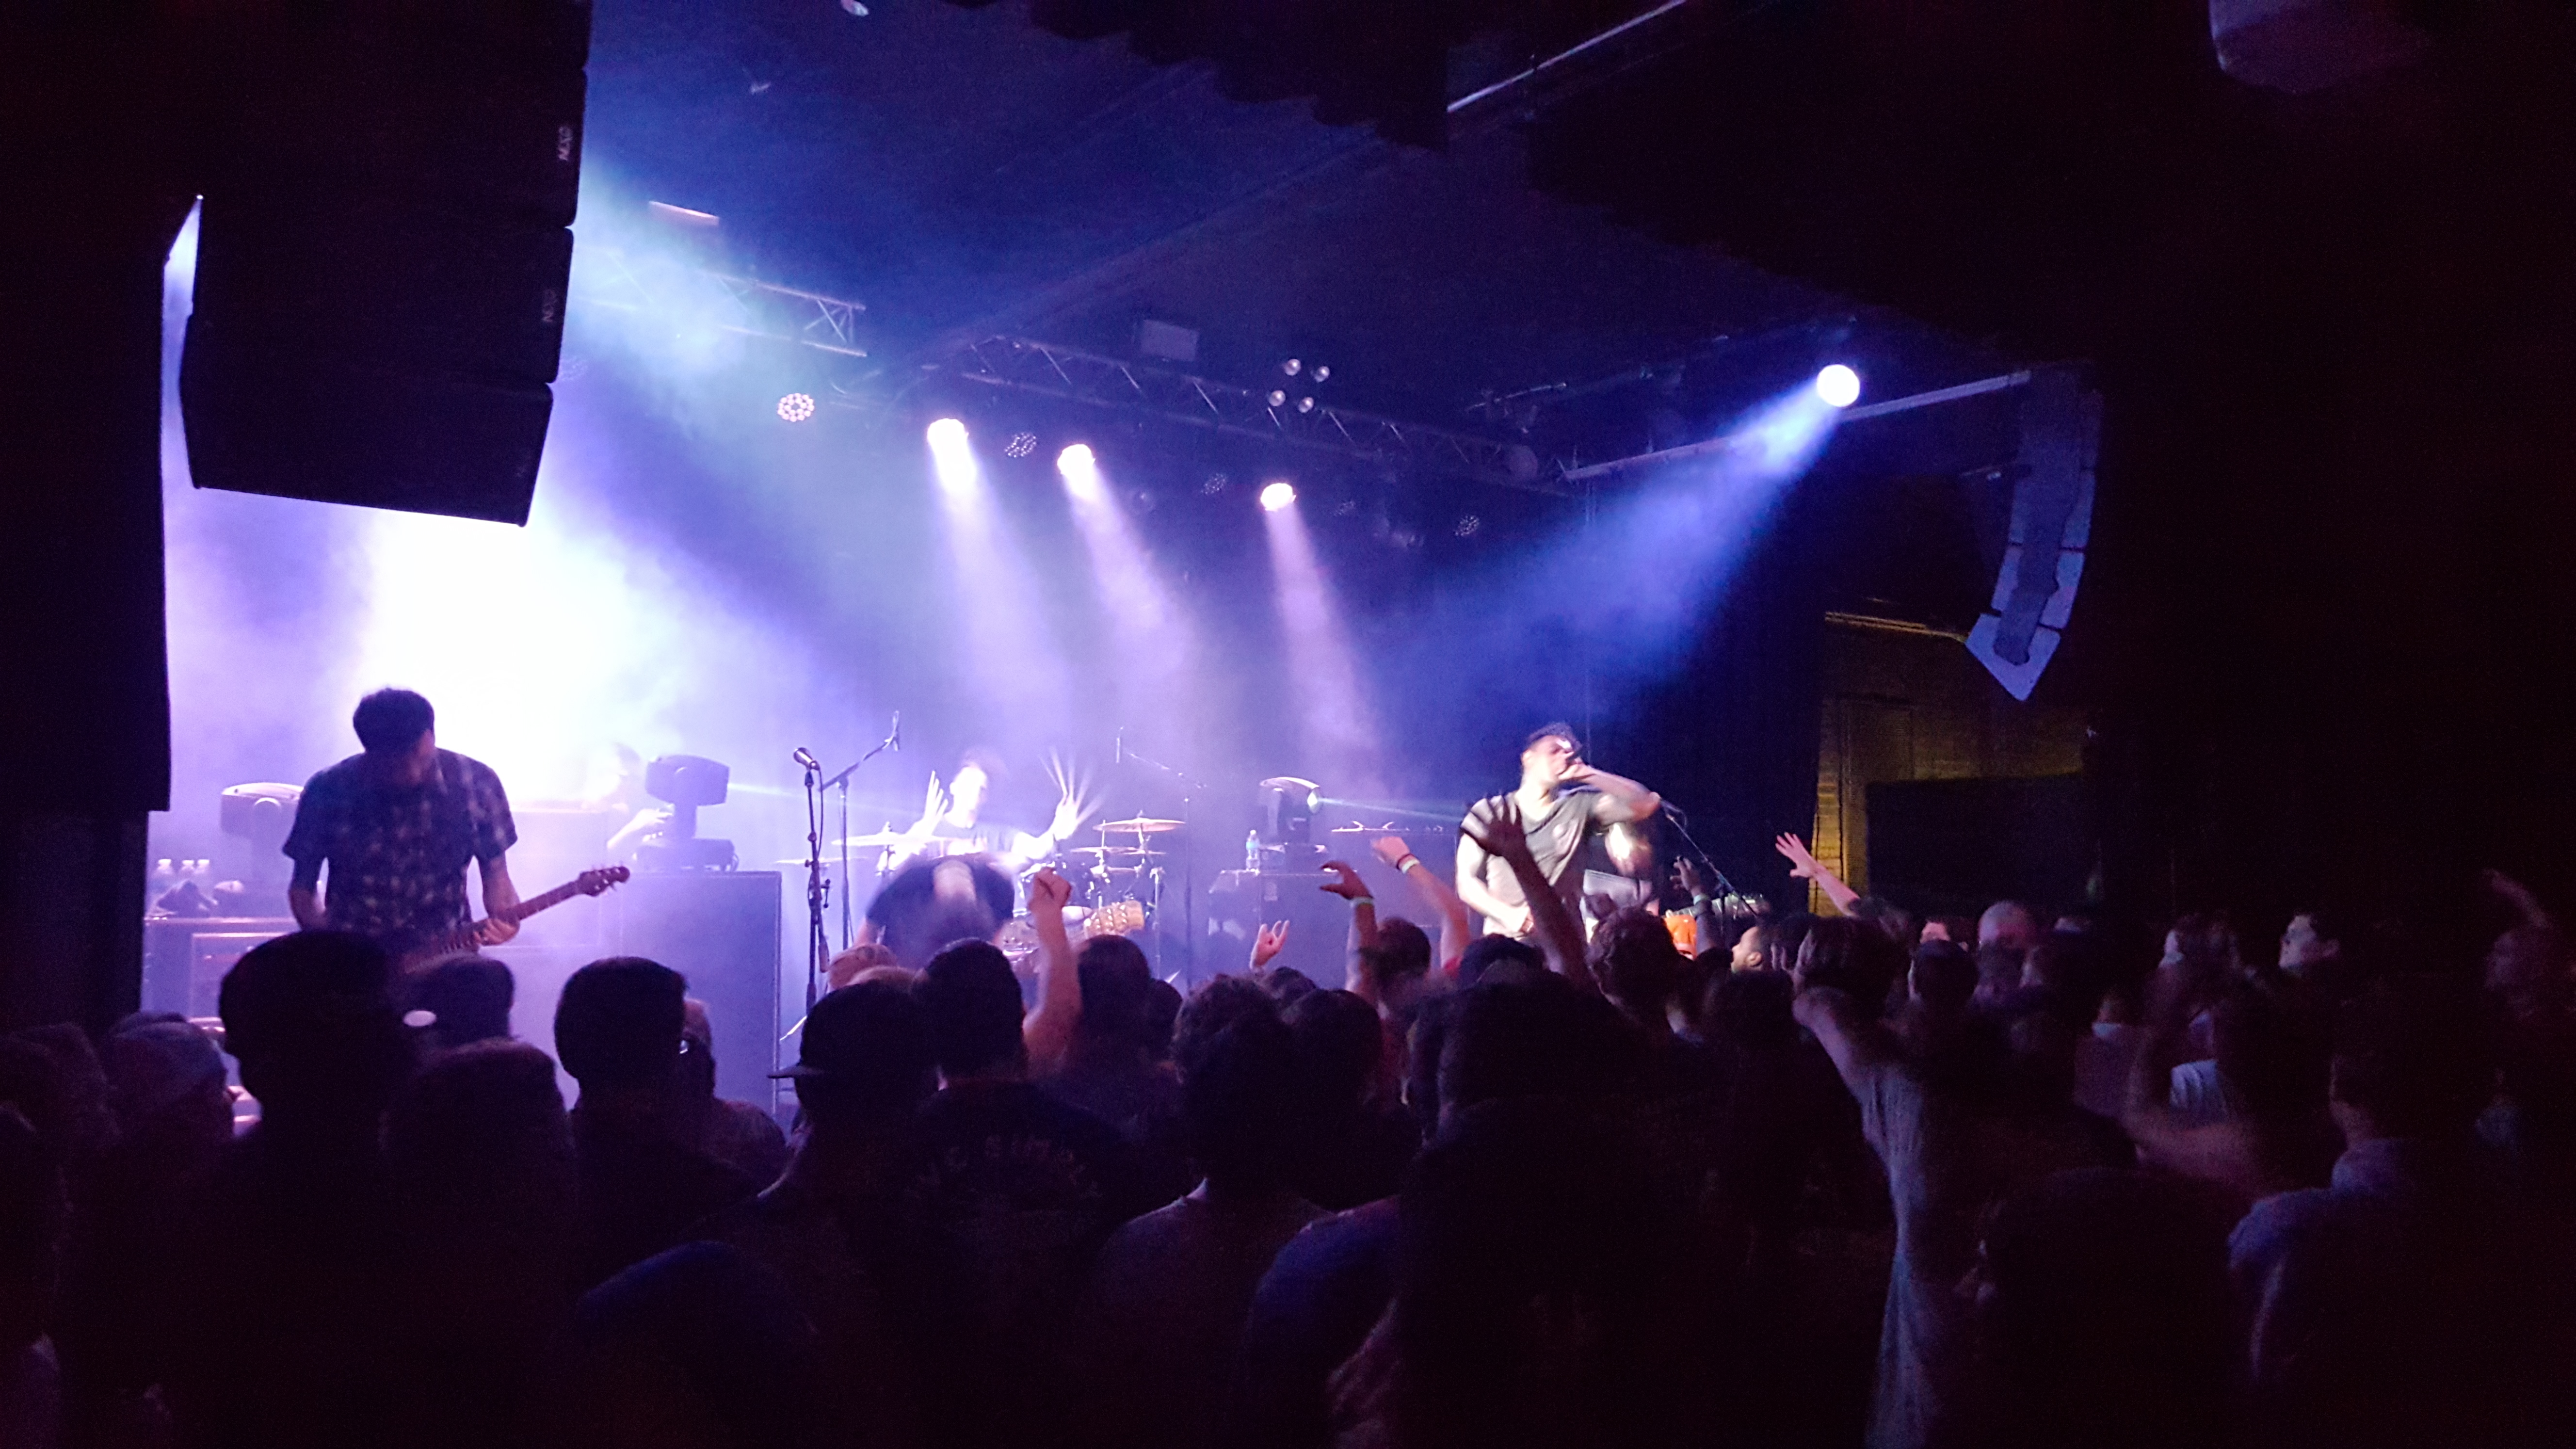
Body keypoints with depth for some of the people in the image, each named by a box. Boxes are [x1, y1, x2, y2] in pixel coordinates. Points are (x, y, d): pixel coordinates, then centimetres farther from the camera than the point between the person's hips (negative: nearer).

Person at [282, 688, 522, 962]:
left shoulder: (476, 784, -8)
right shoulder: (328, 791, -9)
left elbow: (495, 873, 1)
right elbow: (303, 884, 3)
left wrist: (504, 916, -19)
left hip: (445, 953, 0)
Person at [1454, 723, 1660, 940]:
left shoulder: (1580, 806, 11)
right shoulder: (1489, 812, 9)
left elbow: (1647, 804, 0)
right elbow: (1467, 882, 5)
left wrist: (1589, 775, -4)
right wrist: (1511, 915, -10)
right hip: (1505, 942, -1)